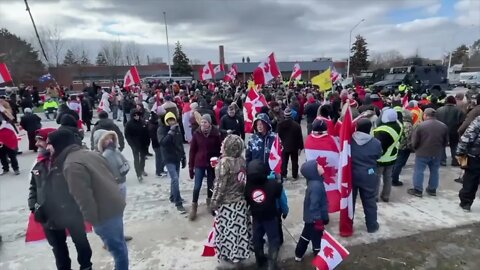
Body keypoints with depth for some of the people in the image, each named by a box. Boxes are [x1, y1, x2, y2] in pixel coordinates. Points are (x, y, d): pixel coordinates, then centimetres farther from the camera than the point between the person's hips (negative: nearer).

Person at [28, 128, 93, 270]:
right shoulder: (38, 165, 2)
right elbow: (33, 188, 11)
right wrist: (34, 206, 0)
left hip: (71, 213, -5)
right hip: (48, 216, 5)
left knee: (80, 241, 16)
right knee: (58, 247, 22)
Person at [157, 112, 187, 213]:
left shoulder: (177, 129, 7)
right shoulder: (161, 129, -9)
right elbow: (162, 142, -27)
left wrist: (183, 157, 15)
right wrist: (171, 132, -31)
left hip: (177, 158, 6)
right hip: (168, 158, -6)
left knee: (175, 179, 16)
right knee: (175, 179, -13)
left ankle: (173, 197, 34)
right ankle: (178, 203, -7)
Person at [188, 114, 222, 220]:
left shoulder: (215, 134, -10)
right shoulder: (197, 133, -8)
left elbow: (219, 149, -3)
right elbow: (192, 150, -4)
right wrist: (191, 166, -4)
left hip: (212, 163, 1)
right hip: (199, 164, 0)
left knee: (211, 185, 15)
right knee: (197, 186, 0)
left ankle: (209, 201, 40)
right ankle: (194, 206, 19)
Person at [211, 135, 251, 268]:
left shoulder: (224, 162, -20)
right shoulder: (242, 160, -1)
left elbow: (220, 185, -18)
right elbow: (243, 181, 5)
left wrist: (214, 202, -8)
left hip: (227, 203, -6)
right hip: (241, 201, 6)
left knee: (228, 229, 9)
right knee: (239, 228, 18)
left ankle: (228, 257, 24)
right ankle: (239, 253, 34)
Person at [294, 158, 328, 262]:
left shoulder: (314, 182, -1)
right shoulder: (316, 186, -30)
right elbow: (313, 206, -29)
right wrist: (318, 220, -21)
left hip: (309, 217, 9)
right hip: (315, 219, -9)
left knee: (306, 236, 25)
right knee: (317, 239, 11)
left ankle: (298, 255, 42)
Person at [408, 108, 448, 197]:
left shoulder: (420, 125, -13)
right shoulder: (443, 126, 3)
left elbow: (414, 142, -9)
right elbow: (446, 141, 11)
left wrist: (416, 150, 10)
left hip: (422, 153, -5)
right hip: (437, 154, 5)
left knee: (418, 171, 5)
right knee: (434, 171, 16)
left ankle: (418, 190, 9)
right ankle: (432, 190, 26)